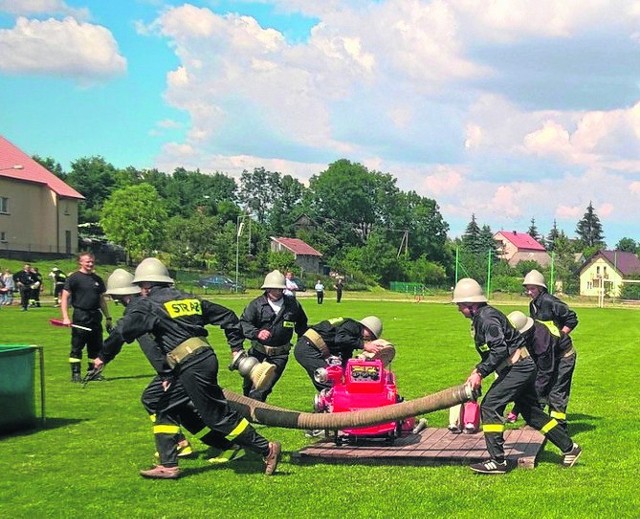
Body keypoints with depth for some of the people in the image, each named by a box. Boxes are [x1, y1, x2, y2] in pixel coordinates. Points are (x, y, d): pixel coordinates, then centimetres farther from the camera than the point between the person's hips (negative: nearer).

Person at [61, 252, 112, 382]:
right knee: (77, 346, -2)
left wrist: (108, 318, 17)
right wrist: (65, 317, -16)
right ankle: (75, 373, 3)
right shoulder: (74, 278, -2)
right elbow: (65, 298, -6)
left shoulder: (97, 279, 15)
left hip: (96, 316, 5)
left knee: (96, 346, 8)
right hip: (80, 316, -5)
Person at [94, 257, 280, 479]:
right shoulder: (190, 299, 18)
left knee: (218, 416, -2)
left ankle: (266, 449, 4)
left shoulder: (148, 304, -2)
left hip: (191, 367, -9)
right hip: (206, 359, 9)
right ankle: (168, 466, 14)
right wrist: (237, 348, 25)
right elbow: (228, 317, 20)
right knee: (164, 409, 15)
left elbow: (124, 330, -15)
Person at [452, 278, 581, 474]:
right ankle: (569, 447, 27)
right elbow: (490, 352, 22)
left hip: (518, 367, -11)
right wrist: (477, 371, 11)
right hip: (523, 367, 11)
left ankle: (497, 461, -12)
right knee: (531, 412, 17)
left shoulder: (486, 317, -17)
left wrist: (480, 373, -22)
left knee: (490, 406, -13)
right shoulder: (480, 318, 14)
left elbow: (499, 350, -25)